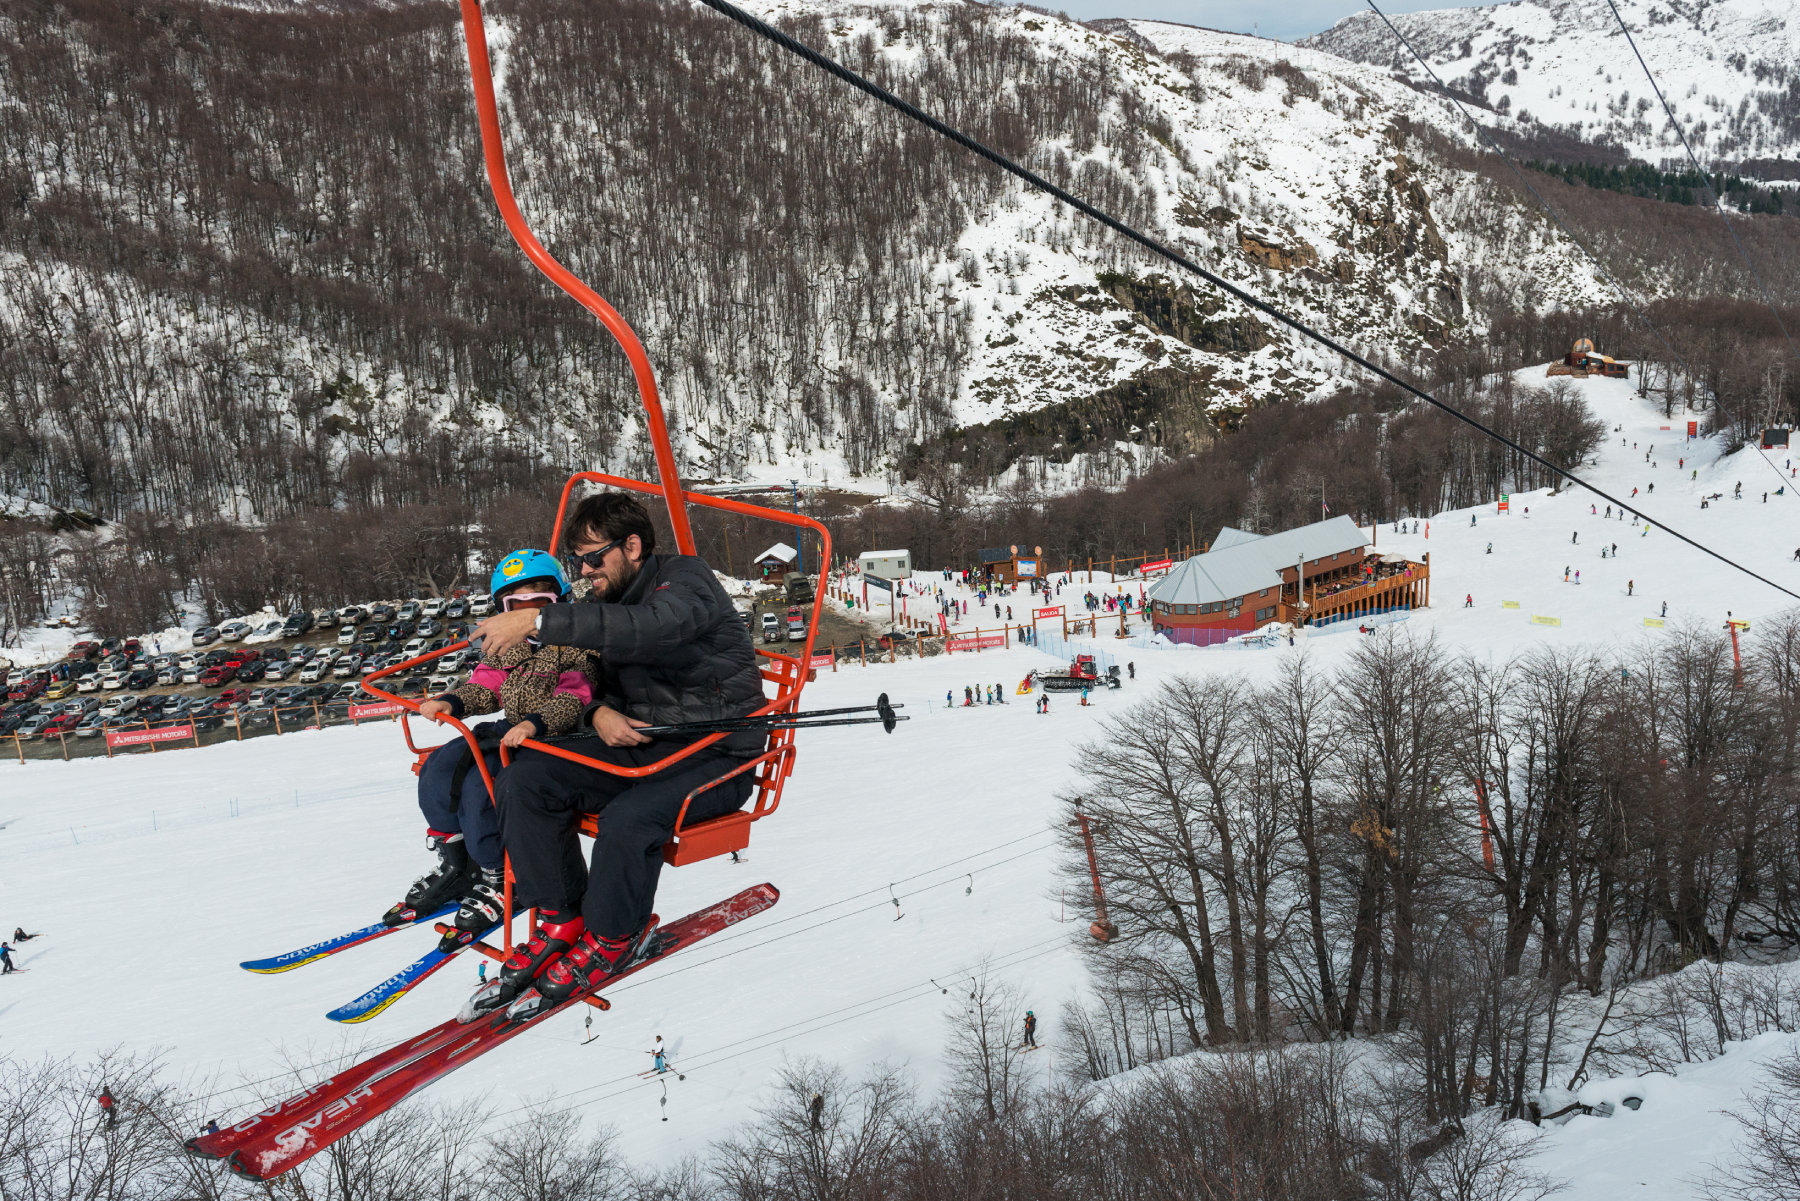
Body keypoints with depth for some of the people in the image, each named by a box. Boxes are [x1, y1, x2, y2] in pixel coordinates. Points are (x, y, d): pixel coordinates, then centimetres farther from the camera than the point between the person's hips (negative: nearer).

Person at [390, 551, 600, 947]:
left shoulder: (574, 646, -11)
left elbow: (572, 701, -22)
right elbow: (486, 687, 11)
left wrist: (534, 723, -38)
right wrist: (450, 702, -9)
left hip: (551, 739, -9)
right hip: (510, 731, 9)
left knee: (480, 784, -26)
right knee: (438, 767, -5)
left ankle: (499, 880, -11)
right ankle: (454, 864, 8)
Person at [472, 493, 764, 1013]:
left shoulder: (686, 579, -14)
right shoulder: (610, 601, 11)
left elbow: (648, 628, -36)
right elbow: (600, 681, 18)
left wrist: (537, 621, -39)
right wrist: (600, 712, -9)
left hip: (717, 755, -7)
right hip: (638, 742, 8)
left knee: (628, 819, -34)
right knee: (523, 780, -12)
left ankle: (611, 937, -6)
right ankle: (561, 922, -2)